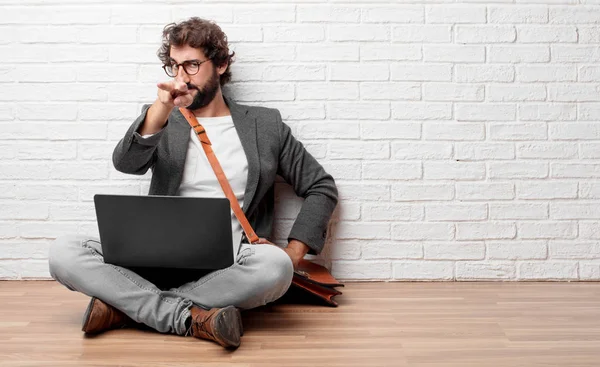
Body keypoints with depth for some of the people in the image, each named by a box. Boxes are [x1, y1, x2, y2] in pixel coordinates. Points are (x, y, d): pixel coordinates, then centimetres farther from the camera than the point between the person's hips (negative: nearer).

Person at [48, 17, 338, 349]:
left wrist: (293, 254, -2)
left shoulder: (265, 124, 11)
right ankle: (191, 317, -27)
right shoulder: (164, 121, 13)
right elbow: (126, 163, -8)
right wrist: (161, 109, -27)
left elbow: (322, 187, 12)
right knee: (64, 253, -20)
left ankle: (126, 305, -21)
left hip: (228, 268, -1)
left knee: (274, 265, -35)